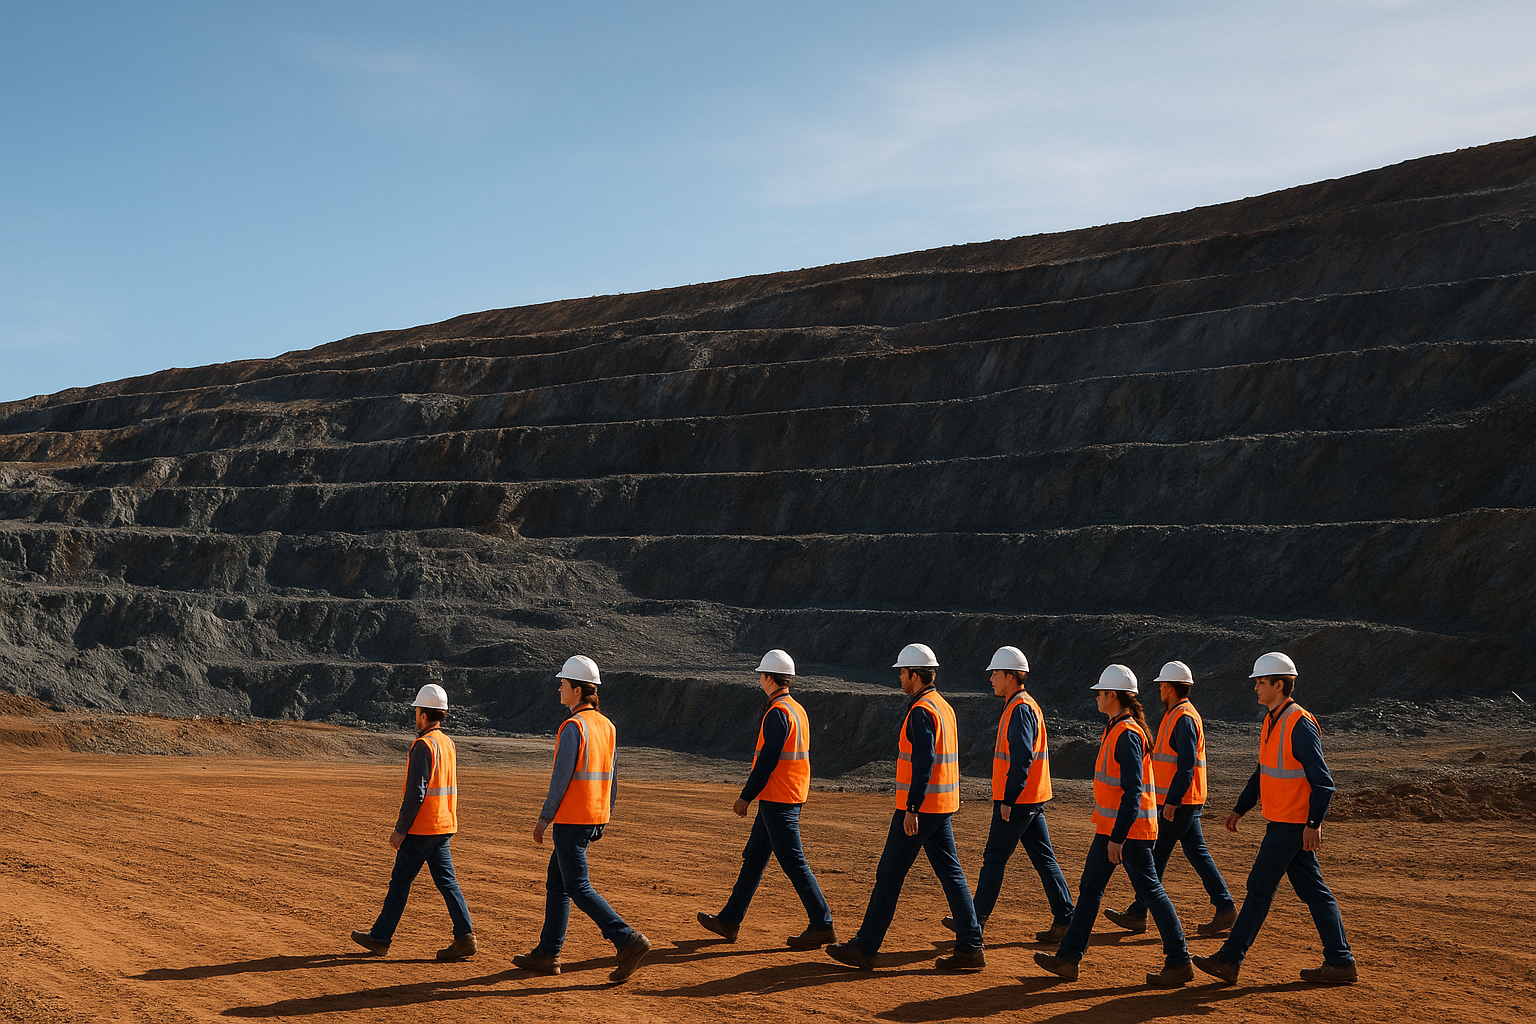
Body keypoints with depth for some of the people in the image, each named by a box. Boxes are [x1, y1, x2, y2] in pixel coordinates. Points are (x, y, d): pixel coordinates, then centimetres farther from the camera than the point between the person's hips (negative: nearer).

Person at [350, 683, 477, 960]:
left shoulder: (423, 745, -15)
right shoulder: (448, 743, 12)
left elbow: (416, 792, -19)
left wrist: (400, 829, -15)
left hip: (421, 828, -8)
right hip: (443, 825, 8)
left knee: (400, 882, 2)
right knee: (446, 881, 7)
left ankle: (380, 937, 12)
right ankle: (465, 936, -1)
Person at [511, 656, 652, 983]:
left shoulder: (573, 727, -16)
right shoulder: (607, 726, 11)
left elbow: (562, 777, -18)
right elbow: (611, 777, 15)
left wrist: (545, 818, -11)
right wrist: (603, 817, 21)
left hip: (571, 820, -9)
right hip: (594, 818, 9)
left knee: (578, 888, -7)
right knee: (556, 883, 16)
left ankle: (628, 940, -16)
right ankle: (548, 953, 19)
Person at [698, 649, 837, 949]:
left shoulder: (778, 713, -16)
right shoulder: (797, 709, 13)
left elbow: (768, 760, -20)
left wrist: (746, 796, -14)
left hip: (776, 801, -10)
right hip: (791, 797, 10)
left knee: (793, 862, -7)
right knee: (754, 858, 15)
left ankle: (822, 925, -5)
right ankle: (729, 921, 22)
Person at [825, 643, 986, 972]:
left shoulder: (921, 711, -16)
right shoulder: (945, 707, 14)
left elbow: (924, 762, -24)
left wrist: (912, 809, -25)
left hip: (919, 807, -9)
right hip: (943, 807, 9)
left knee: (890, 874, -2)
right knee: (951, 873, 9)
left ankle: (864, 948, 3)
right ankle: (970, 948, 7)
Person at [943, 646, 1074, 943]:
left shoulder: (1020, 709, -16)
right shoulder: (1026, 705, 16)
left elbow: (1021, 759, -23)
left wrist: (1007, 800, -22)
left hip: (1017, 801, -10)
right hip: (1033, 799, 10)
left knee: (994, 859, -1)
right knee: (1044, 859, 9)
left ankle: (975, 921, 7)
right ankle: (1064, 920, 8)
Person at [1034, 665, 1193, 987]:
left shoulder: (1127, 734, -19)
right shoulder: (1115, 729, 13)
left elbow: (1133, 791, -24)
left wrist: (1118, 837, -26)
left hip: (1130, 829, -11)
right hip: (1110, 827, 11)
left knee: (1150, 891, -4)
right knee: (1089, 888, 11)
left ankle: (1179, 962, 4)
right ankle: (1069, 958, 16)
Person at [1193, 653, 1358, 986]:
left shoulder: (1299, 725, -17)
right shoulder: (1272, 721, 13)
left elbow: (1323, 781, -19)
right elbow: (1263, 772, 23)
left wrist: (1313, 824, -24)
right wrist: (1240, 809, 20)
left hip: (1292, 824, -10)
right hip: (1282, 821, 10)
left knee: (1260, 887, -5)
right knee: (1313, 891, 10)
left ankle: (1230, 960, 1)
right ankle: (1341, 962, 14)